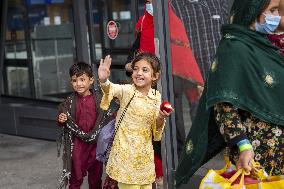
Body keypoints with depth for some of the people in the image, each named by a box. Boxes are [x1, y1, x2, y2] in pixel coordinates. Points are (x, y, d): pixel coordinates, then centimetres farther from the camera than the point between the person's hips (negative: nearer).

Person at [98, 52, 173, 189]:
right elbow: (113, 89, -34)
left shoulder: (156, 96, 3)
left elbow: (156, 130, 9)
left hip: (145, 154, 4)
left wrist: (161, 118, -13)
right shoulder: (127, 90, -10)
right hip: (126, 153, -4)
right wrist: (104, 81, -55)